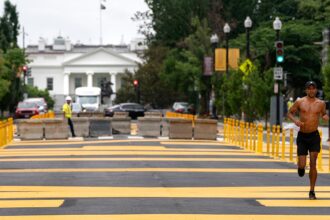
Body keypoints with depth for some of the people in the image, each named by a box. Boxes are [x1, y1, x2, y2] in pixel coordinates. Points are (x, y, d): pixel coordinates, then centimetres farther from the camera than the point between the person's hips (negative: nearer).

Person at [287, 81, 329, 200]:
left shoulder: (321, 103, 3)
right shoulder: (299, 102, -1)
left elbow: (323, 114, 20)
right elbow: (289, 113, 8)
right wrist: (295, 120, -12)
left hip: (314, 136, 0)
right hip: (302, 136, 0)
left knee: (313, 163, -6)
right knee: (302, 165, -6)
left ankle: (312, 191, 2)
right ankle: (301, 168, 35)